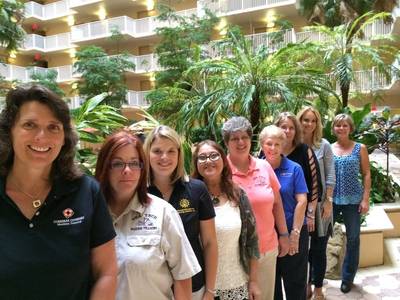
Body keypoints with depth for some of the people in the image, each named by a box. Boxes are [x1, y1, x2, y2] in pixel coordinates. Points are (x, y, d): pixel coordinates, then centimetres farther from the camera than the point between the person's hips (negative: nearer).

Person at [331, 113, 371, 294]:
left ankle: (347, 278, 26)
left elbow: (366, 174, 0)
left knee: (352, 239, 9)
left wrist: (365, 199, -7)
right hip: (331, 199, 1)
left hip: (353, 200, 0)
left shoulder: (360, 148, 1)